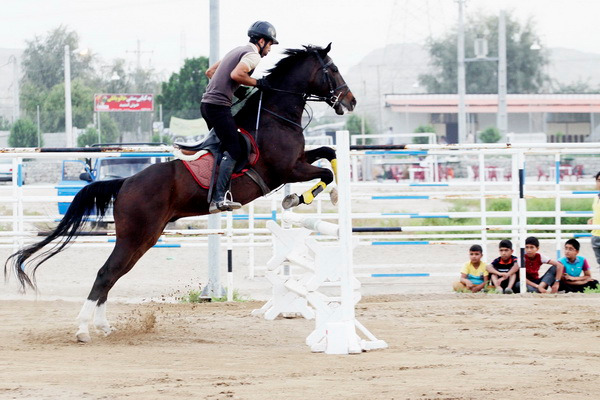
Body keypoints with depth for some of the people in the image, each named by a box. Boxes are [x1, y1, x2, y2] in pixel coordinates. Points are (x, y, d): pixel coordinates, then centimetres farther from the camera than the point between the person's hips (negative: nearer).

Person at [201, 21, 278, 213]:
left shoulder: (237, 51, 23)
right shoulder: (253, 55, -6)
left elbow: (210, 72, 28)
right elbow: (236, 74, -24)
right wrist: (257, 83, -11)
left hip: (207, 102, 10)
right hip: (219, 105, -10)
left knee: (224, 146, 16)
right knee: (233, 150, -12)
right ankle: (219, 197, -22)